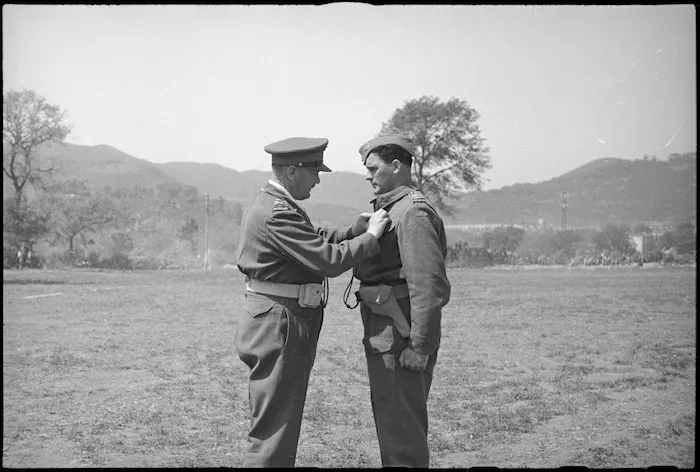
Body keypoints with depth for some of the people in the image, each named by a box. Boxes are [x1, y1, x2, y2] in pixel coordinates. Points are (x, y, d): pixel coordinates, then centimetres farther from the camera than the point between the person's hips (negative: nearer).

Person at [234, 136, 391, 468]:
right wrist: (370, 237, -12)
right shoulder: (277, 214, -20)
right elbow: (329, 261, -24)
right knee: (273, 431, -5)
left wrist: (356, 228, 5)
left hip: (277, 325, 11)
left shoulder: (272, 204, 15)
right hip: (279, 328, -11)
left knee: (282, 426, 19)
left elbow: (317, 241, 18)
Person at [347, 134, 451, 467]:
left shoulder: (413, 212, -17)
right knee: (391, 424, 19)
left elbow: (431, 286, -23)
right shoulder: (391, 208, 17)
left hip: (400, 343, -10)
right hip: (385, 339, 10)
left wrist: (419, 347, -23)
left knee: (402, 430, -3)